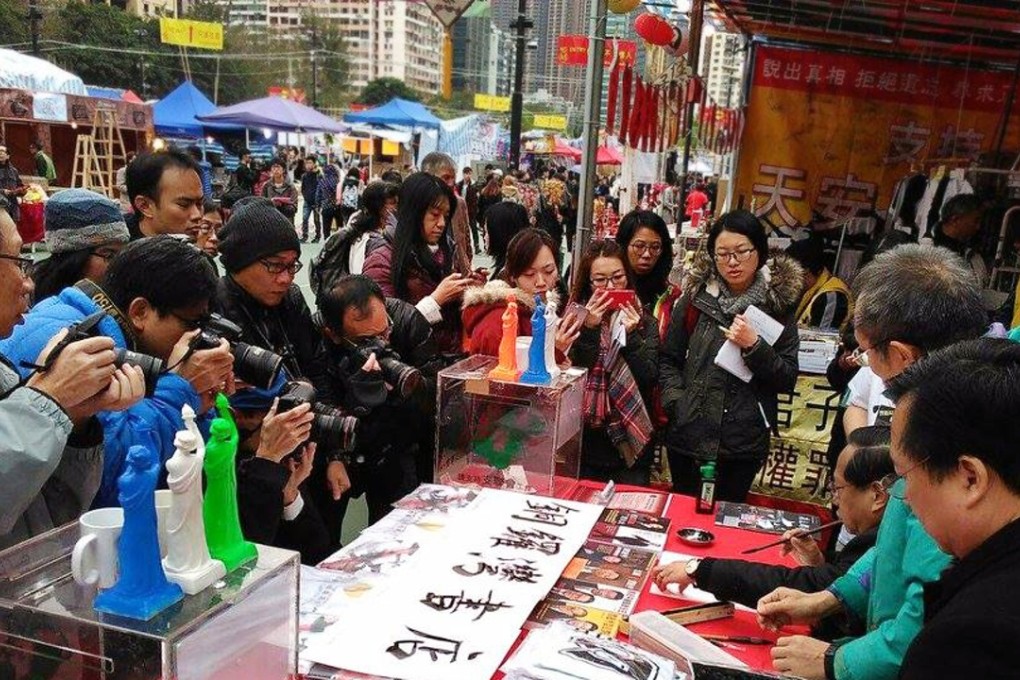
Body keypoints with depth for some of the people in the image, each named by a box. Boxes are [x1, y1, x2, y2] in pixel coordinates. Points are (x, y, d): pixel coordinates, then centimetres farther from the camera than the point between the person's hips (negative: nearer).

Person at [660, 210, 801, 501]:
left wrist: (754, 346, -18)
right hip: (688, 434, 1)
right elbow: (668, 359, 6)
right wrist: (676, 401, -8)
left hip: (743, 443, -1)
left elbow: (788, 379, -4)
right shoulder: (696, 296, 0)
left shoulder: (778, 304, -3)